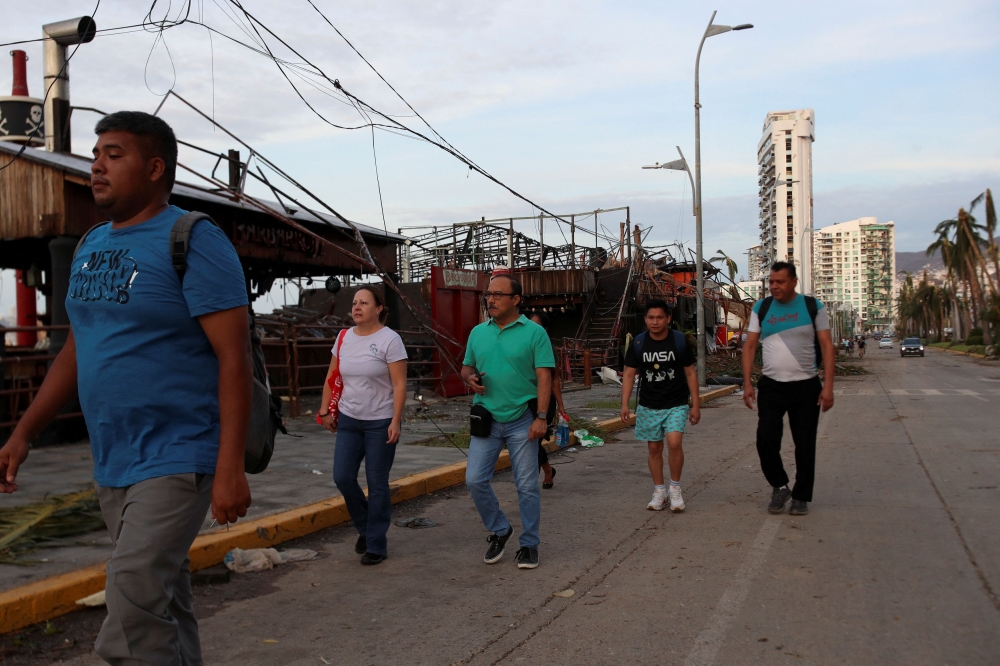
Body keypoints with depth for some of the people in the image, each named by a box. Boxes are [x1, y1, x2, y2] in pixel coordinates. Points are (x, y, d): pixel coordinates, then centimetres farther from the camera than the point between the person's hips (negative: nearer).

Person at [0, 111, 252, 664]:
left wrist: (230, 468, -22)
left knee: (133, 615, -12)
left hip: (175, 461, -8)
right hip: (112, 466, 8)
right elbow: (75, 351, 19)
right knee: (163, 607, 17)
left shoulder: (193, 241, -11)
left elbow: (234, 358, -16)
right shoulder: (91, 246, 12)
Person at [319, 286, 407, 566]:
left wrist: (395, 422, -19)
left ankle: (376, 545, 15)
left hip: (380, 422, -5)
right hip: (348, 420, 5)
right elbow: (331, 378, 13)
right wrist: (325, 411, 9)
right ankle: (366, 528, 26)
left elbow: (399, 384, -13)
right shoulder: (345, 337, 6)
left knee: (377, 485, 2)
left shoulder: (389, 339, -11)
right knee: (342, 477, 1)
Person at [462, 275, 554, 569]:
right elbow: (466, 367, 18)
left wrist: (541, 417, -16)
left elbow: (544, 377, -9)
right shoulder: (478, 332, 9)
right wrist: (470, 378, -6)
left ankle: (529, 544, 18)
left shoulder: (534, 332, -5)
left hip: (521, 420, -4)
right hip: (487, 419, 4)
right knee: (475, 480, -1)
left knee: (527, 486, 3)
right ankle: (499, 531, 21)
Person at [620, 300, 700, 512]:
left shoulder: (680, 341, -7)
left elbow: (690, 373, 0)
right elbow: (629, 375, 0)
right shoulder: (638, 343, -4)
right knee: (654, 448, 8)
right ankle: (659, 491, 24)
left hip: (676, 404, -2)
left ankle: (675, 487, 2)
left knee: (674, 443, -18)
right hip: (649, 406, 2)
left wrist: (695, 404, -2)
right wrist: (625, 404, -8)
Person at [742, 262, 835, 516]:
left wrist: (828, 385, -10)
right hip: (771, 387, 1)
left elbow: (827, 347, -2)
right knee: (766, 440, -6)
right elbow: (750, 346, 4)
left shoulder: (813, 307, -1)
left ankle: (801, 497, 20)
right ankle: (779, 486, 17)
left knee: (804, 445, 6)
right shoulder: (761, 308, 3)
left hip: (806, 387, -1)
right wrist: (747, 384, -3)